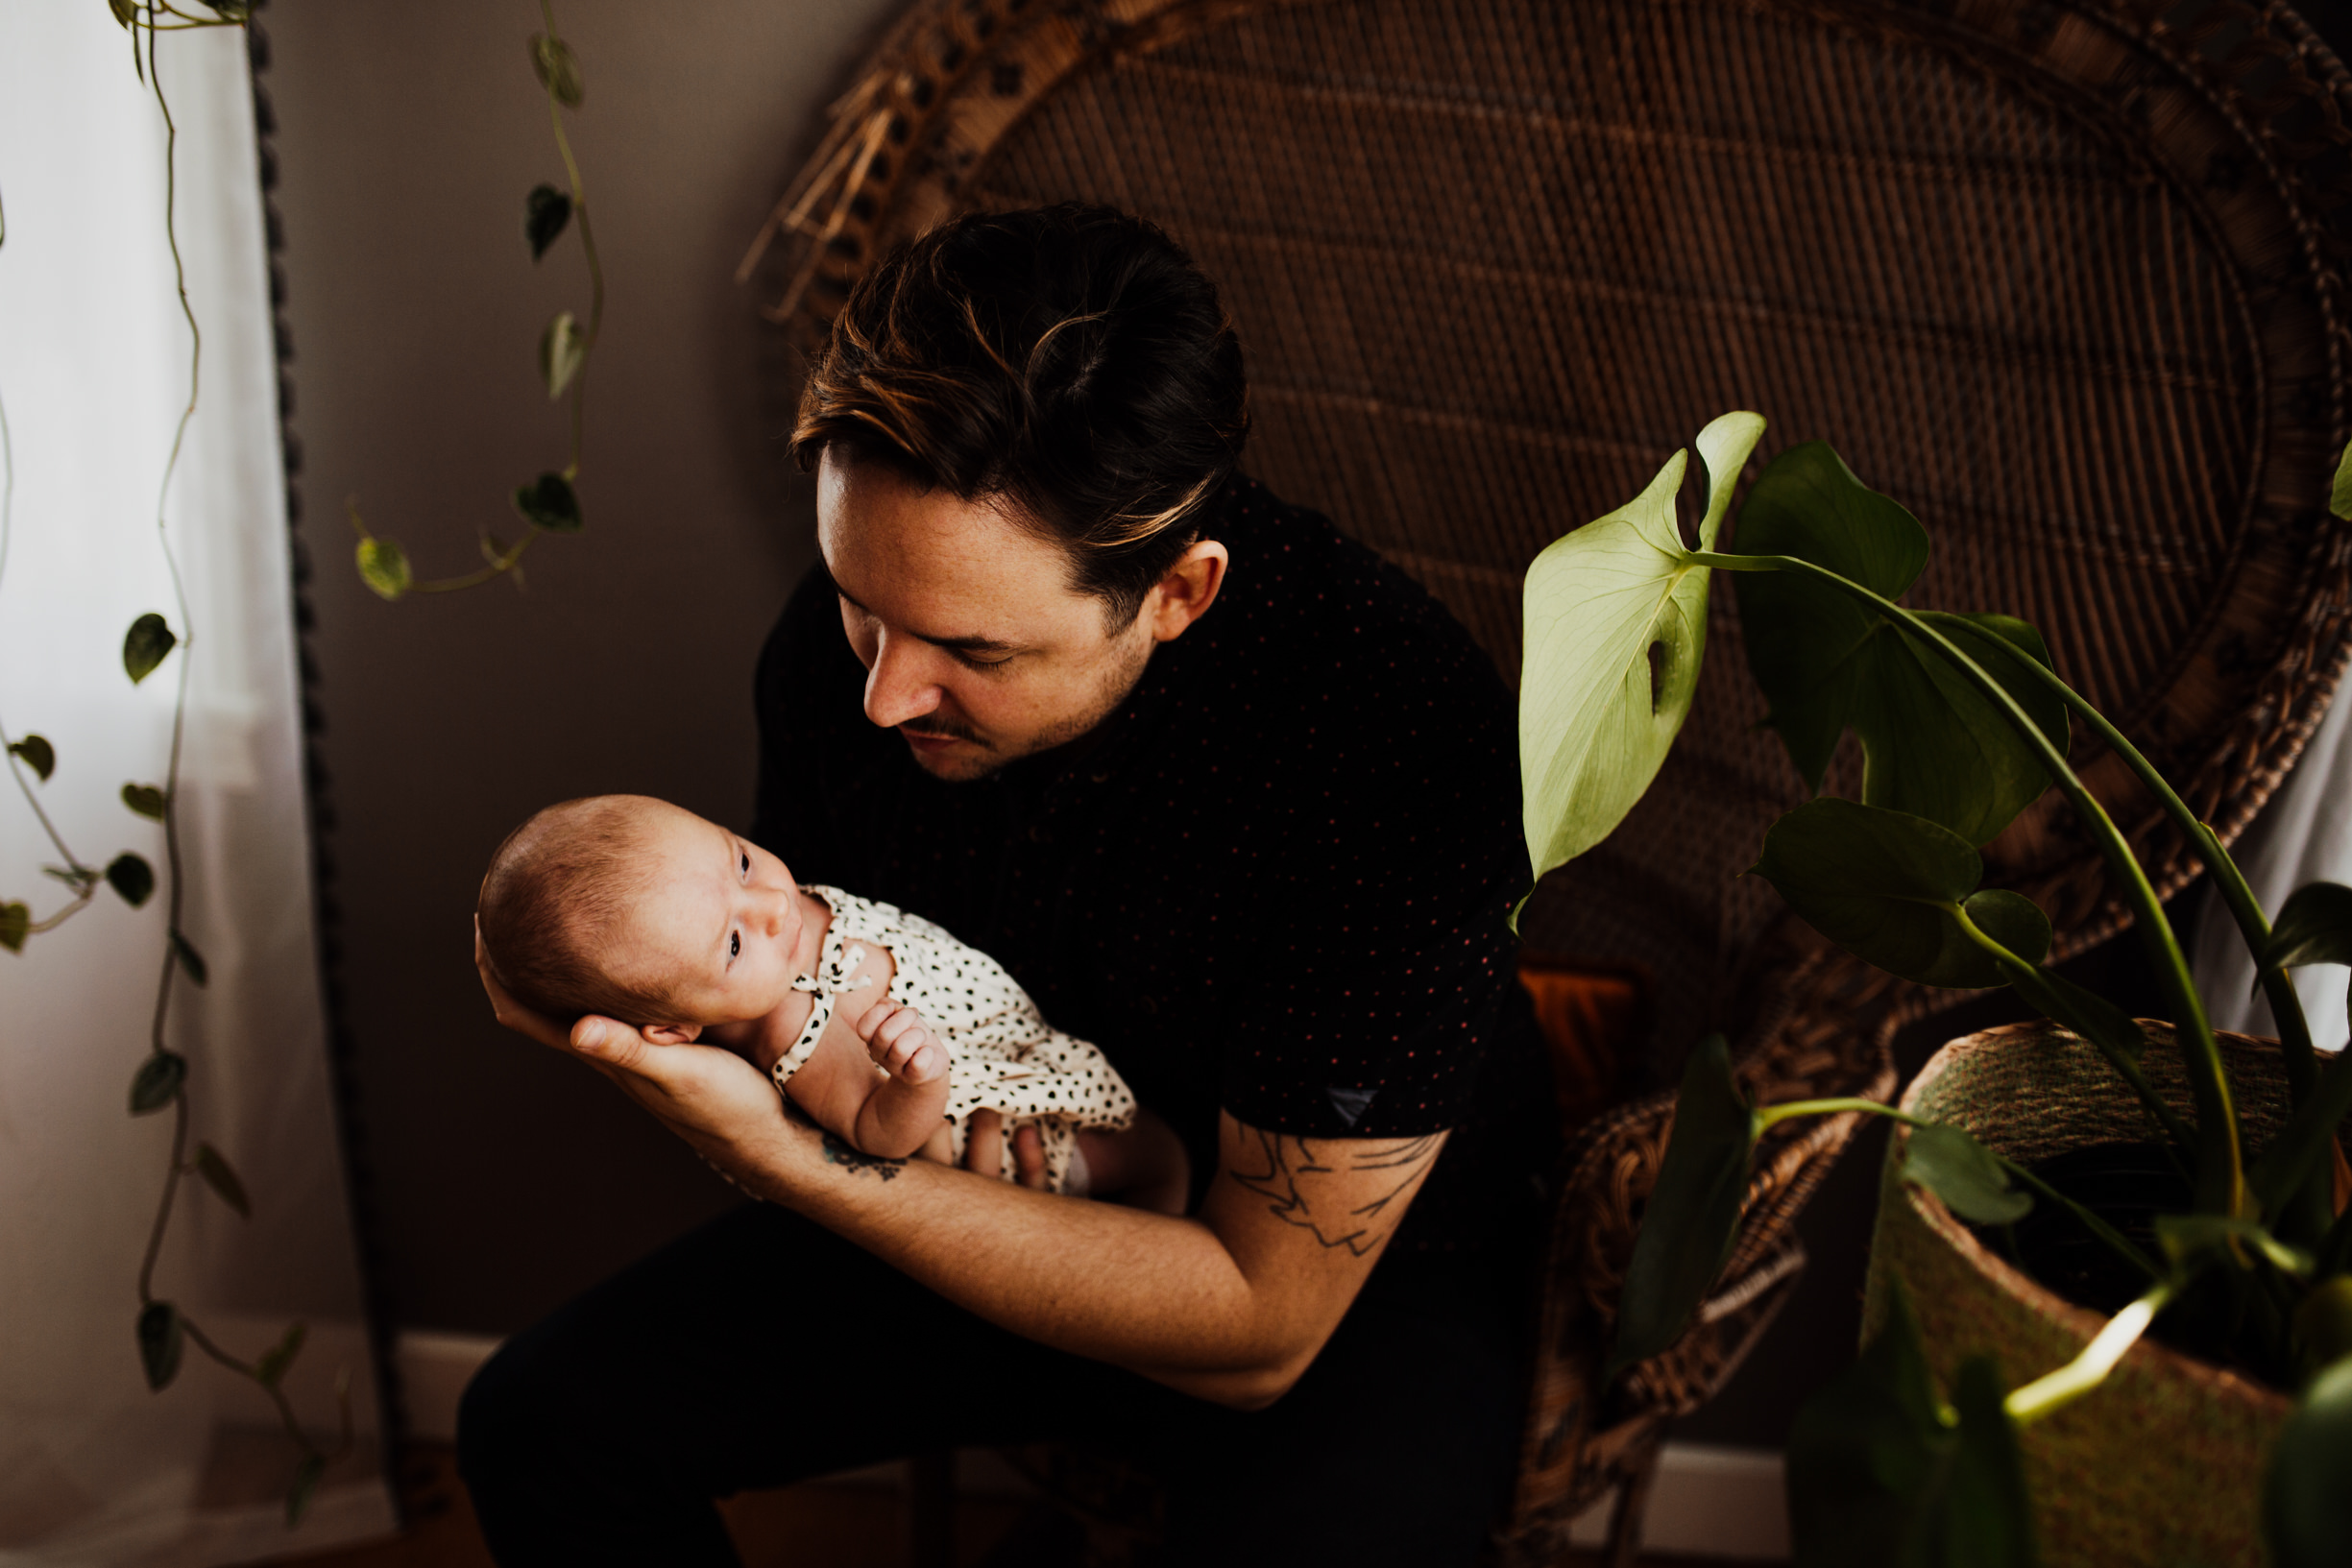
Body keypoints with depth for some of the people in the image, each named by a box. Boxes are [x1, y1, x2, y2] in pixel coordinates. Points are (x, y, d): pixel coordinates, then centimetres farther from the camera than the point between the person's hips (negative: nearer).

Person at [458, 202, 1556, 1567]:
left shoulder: (1403, 744, -33)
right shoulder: (850, 630, -15)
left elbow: (1260, 1327, -28)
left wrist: (793, 1168, -35)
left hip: (1350, 1274, -4)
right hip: (985, 1198, 5)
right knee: (544, 1423, -8)